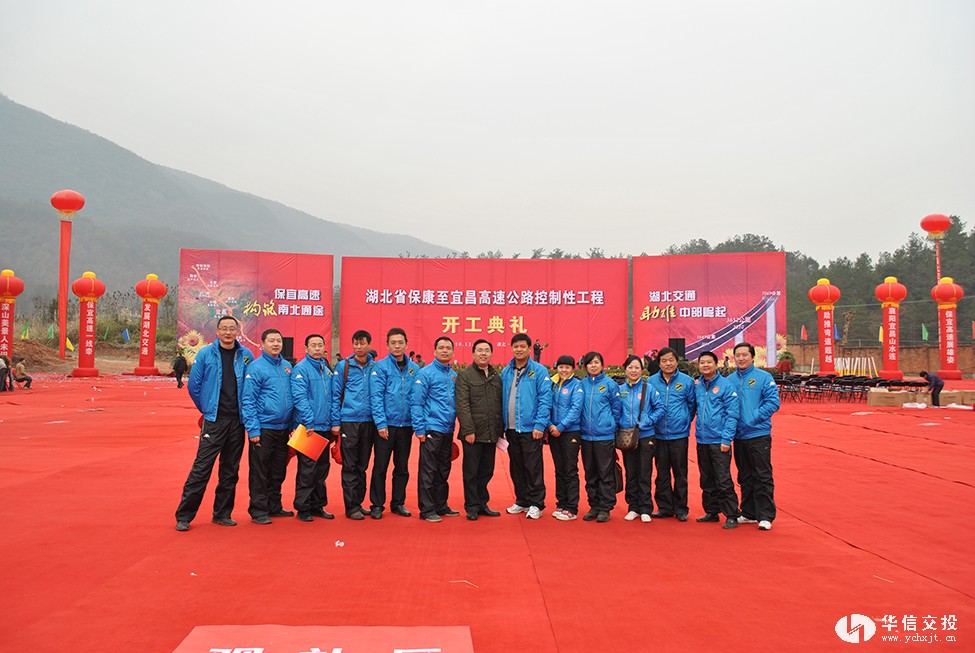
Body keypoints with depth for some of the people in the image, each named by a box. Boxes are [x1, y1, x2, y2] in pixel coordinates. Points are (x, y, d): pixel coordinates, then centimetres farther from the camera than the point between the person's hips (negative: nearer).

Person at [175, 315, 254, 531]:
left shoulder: (246, 355, 3)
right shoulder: (205, 354, -2)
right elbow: (193, 386, 3)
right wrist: (207, 409, 8)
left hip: (237, 421, 3)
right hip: (214, 421, -3)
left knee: (230, 470, 10)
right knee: (201, 469, -5)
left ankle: (223, 513, 21)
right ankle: (184, 516, 4)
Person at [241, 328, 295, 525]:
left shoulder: (287, 366, 10)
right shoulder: (256, 367, -9)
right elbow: (248, 401, -11)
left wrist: (292, 425, 12)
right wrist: (253, 430, -15)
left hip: (283, 428, 6)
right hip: (264, 428, -6)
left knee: (278, 472, 14)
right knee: (260, 472, 1)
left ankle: (274, 506, 26)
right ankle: (258, 510, 11)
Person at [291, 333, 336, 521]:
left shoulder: (327, 369, 13)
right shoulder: (301, 368, -8)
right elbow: (300, 397, -16)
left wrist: (333, 421, 9)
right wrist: (309, 423, -20)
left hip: (325, 428, 7)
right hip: (309, 428, -7)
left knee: (322, 467, 12)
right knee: (307, 469, -3)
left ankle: (318, 505, 22)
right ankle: (303, 508, 6)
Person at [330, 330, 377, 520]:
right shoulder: (343, 366, 1)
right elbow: (336, 395, 1)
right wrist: (335, 422, -4)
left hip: (369, 422, 3)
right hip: (349, 421, -2)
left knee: (362, 465, 11)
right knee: (350, 466, 0)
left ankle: (358, 502, 20)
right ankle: (352, 506, 5)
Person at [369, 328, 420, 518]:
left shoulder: (414, 368, 5)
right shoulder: (381, 367, -5)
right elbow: (376, 397, -9)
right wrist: (381, 423, -14)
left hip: (406, 425, 3)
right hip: (386, 425, -3)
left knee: (402, 468, 13)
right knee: (380, 467, 4)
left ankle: (398, 503, 25)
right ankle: (377, 505, 14)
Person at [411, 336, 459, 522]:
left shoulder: (454, 376, 12)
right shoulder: (426, 373, -7)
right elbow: (417, 403, -10)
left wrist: (453, 425, 12)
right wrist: (419, 429, -14)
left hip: (448, 431, 7)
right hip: (431, 430, -6)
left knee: (443, 471, 14)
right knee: (428, 472, -2)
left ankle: (441, 506, 24)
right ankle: (427, 510, 4)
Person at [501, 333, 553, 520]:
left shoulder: (539, 371, -6)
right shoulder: (505, 372, 9)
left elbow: (545, 400, -10)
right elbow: (502, 399, 12)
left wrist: (540, 425, -16)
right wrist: (502, 425, 6)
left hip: (530, 429, -5)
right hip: (511, 428, 5)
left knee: (533, 468, 0)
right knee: (516, 468, 13)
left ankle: (536, 504, 9)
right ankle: (522, 501, 24)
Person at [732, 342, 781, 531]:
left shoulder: (764, 377, -5)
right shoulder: (729, 380, 8)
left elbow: (773, 402, -11)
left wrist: (754, 417, -16)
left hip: (759, 434, -5)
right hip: (739, 435, 5)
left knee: (763, 476, -2)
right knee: (745, 477, 13)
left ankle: (765, 516, 4)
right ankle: (749, 513, 23)